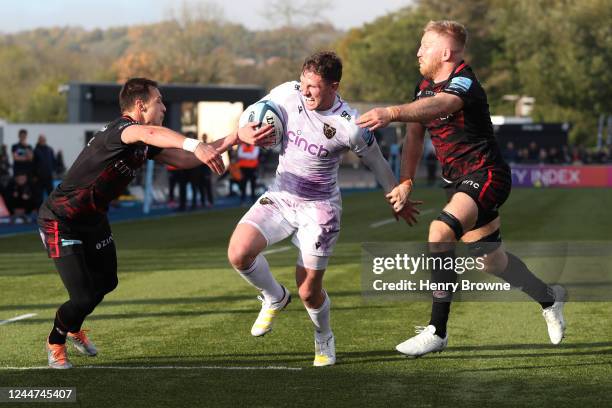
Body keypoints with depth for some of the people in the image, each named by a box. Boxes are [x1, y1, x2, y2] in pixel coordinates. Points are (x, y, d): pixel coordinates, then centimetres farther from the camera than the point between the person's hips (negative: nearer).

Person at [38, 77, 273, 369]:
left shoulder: (146, 145, 1)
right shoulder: (118, 129, -28)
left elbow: (183, 159, 1)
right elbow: (148, 132, -51)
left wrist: (237, 137, -5)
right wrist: (195, 145, -67)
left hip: (93, 219, 10)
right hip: (61, 221, -10)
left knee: (105, 283, 24)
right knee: (83, 298, -12)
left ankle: (73, 328, 51)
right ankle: (55, 342, 19)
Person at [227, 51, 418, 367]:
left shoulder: (349, 126, -20)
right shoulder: (287, 94, -11)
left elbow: (378, 164, -3)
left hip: (319, 207, -3)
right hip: (279, 196, 4)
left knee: (309, 291, -3)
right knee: (239, 253, -20)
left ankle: (324, 338, 33)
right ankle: (274, 298, 12)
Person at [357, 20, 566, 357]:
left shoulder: (463, 82, -20)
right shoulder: (425, 86, 7)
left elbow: (438, 105, -43)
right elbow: (414, 136, 15)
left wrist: (392, 113, -60)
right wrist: (406, 182, 2)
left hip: (485, 175, -10)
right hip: (457, 180, 10)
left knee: (440, 232, -31)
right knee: (490, 260, 18)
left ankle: (437, 331, -26)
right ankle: (549, 298, 45)